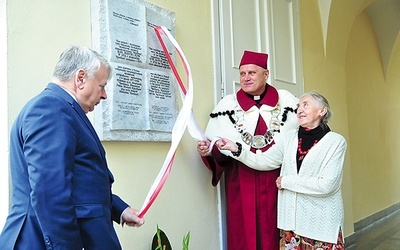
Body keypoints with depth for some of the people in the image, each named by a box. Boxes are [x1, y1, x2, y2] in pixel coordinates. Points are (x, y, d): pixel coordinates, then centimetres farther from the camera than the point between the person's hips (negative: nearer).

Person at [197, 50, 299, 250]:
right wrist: (209, 150, -21)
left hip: (279, 180, 1)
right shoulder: (227, 105, 4)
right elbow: (216, 147, 0)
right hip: (241, 183, 0)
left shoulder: (287, 101, 5)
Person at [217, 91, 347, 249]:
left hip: (322, 223, -3)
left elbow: (326, 185, -16)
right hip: (291, 219, 4)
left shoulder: (335, 141, -8)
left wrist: (285, 181, -11)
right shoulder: (291, 137, 6)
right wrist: (236, 149, -12)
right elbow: (263, 161, 2)